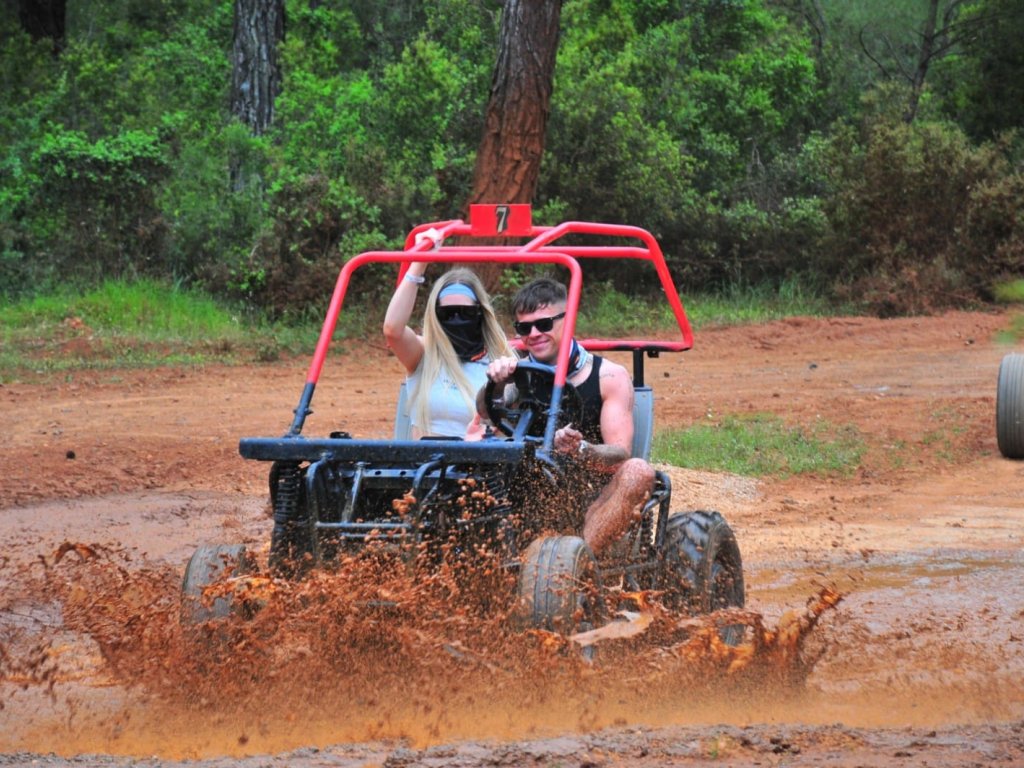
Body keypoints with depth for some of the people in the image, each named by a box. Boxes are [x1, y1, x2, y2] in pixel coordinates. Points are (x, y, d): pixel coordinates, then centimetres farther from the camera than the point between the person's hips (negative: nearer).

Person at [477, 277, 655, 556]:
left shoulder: (610, 377, 0)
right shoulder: (520, 374, 8)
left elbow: (620, 454, -12)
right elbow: (486, 409, -13)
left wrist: (580, 450, -33)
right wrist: (496, 383, -36)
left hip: (593, 503, -2)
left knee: (638, 472, -30)